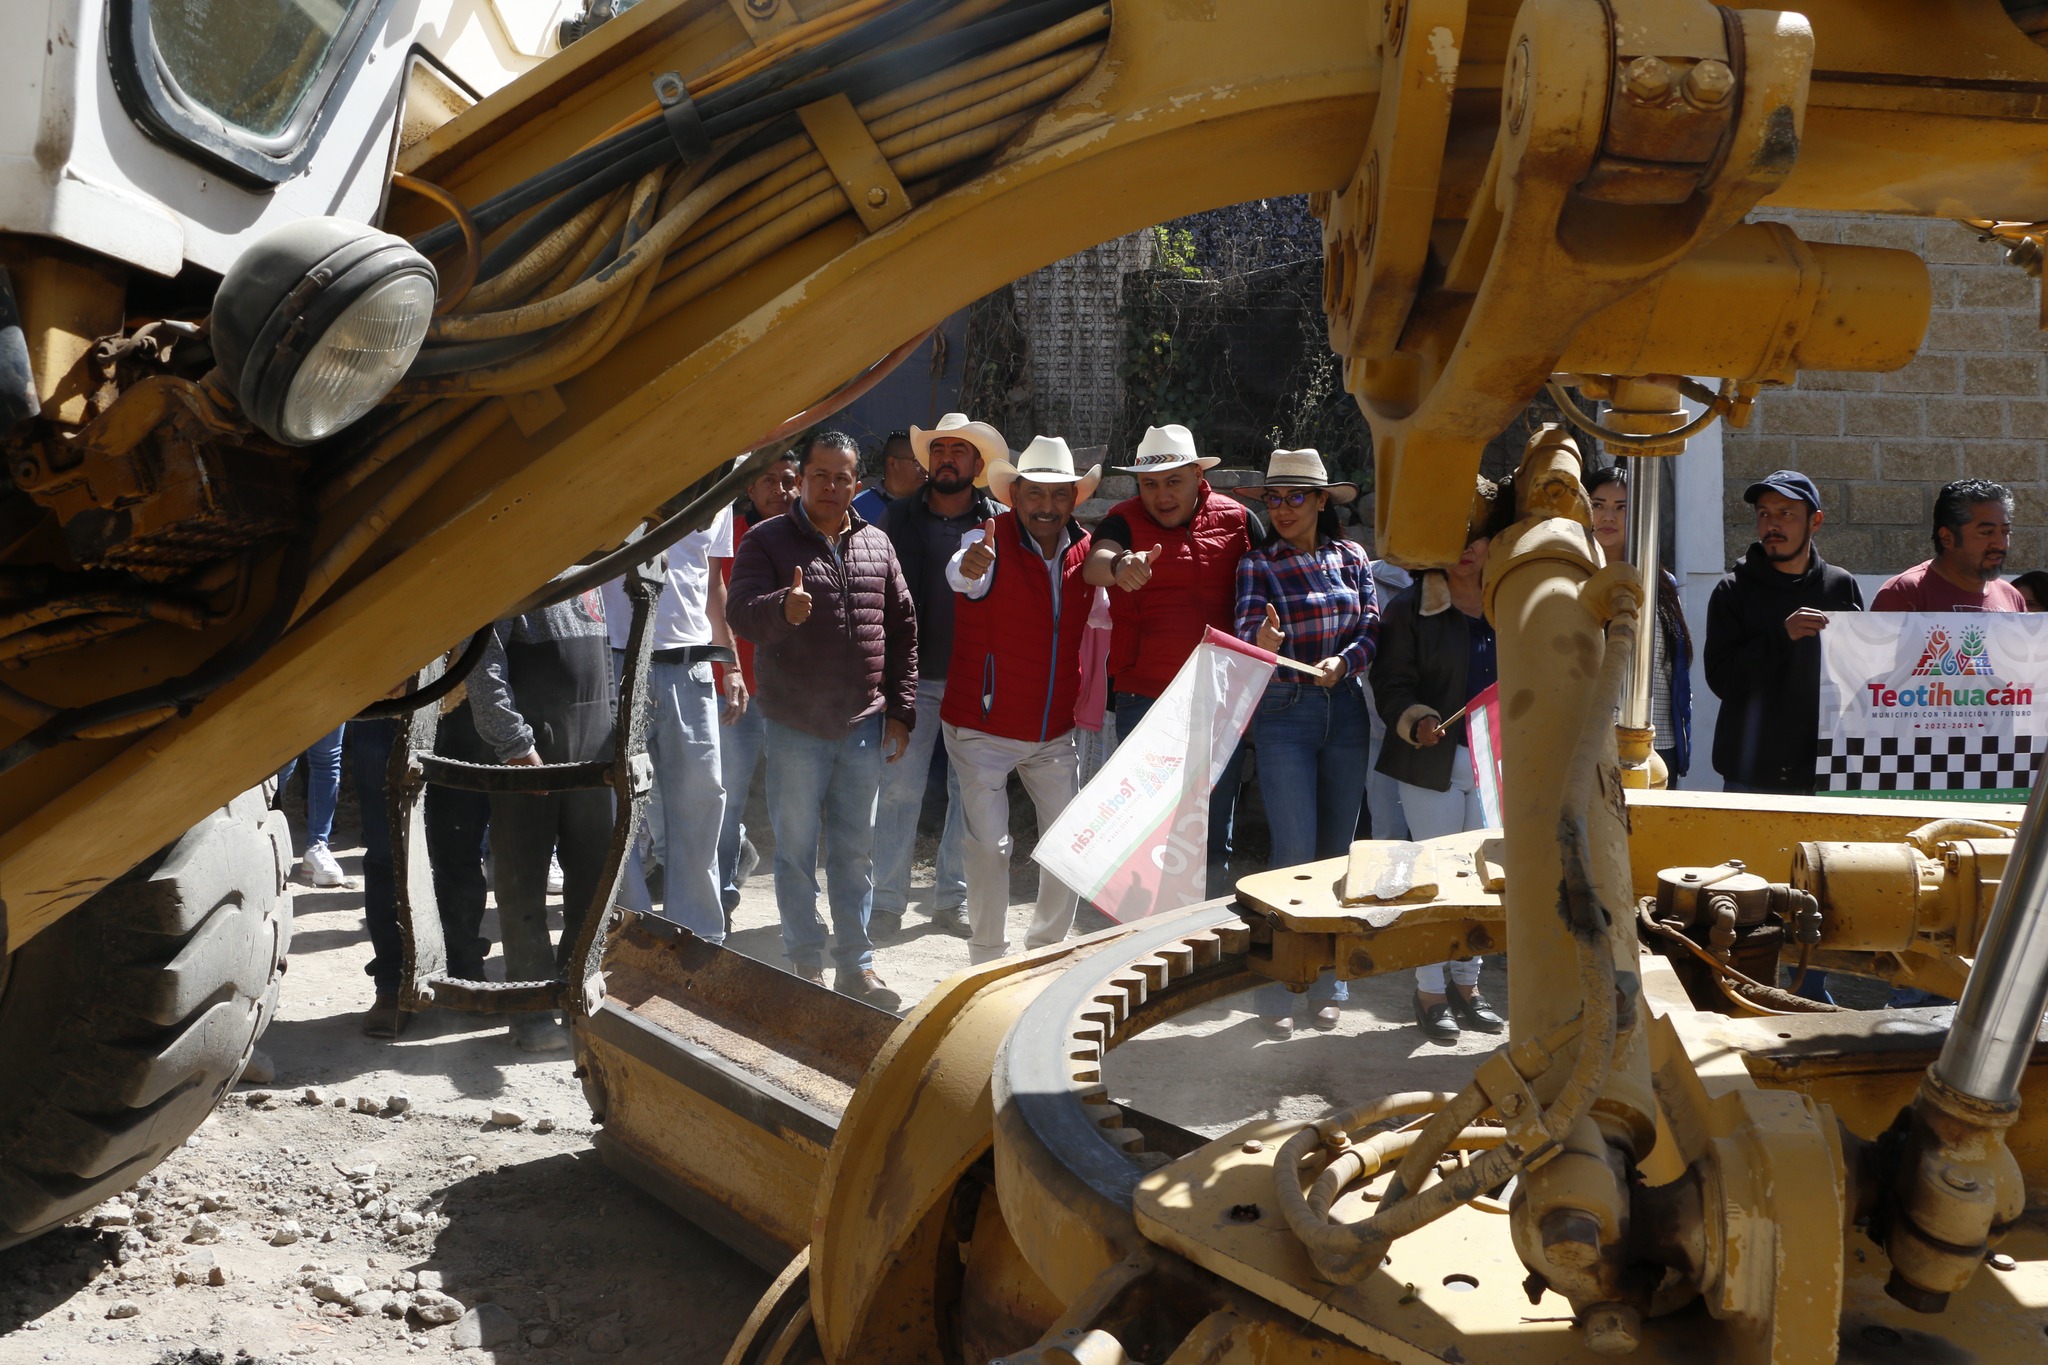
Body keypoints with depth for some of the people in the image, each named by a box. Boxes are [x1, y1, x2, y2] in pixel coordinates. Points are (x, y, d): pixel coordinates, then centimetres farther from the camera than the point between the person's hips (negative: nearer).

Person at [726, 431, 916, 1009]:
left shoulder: (875, 544, 8)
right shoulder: (767, 541, -4)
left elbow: (901, 630, 12)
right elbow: (741, 615, -18)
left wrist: (900, 711, 7)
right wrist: (782, 608, -40)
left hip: (863, 725, 4)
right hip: (796, 726, -3)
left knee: (856, 849, 10)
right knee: (797, 849, 5)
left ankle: (856, 965, 20)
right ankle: (806, 966, 16)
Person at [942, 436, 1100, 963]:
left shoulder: (1085, 551, 1)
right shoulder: (989, 544, -15)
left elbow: (1100, 617, 18)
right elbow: (960, 572, -39)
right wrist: (969, 566, -64)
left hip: (1055, 732, 5)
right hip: (983, 729, -5)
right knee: (989, 846, -6)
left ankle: (1046, 948, 26)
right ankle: (989, 959, 12)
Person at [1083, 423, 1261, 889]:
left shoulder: (1236, 519, 4)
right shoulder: (1125, 521, -3)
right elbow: (1095, 562, -24)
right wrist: (1119, 565, -48)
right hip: (1144, 698, -2)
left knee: (1216, 828, 12)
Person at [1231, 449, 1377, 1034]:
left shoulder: (1351, 558, 8)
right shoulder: (1257, 564, 0)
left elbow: (1373, 628, 4)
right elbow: (1247, 633, -12)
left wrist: (1344, 661, -15)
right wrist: (1265, 642, -34)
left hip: (1345, 710, 4)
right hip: (1283, 715, -3)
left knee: (1338, 850, 8)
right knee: (1295, 852, -8)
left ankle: (1326, 984, 20)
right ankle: (1277, 988, 2)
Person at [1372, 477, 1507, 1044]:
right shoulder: (1410, 607, -2)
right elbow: (1391, 682, -5)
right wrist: (1415, 721, -22)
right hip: (1432, 762, -4)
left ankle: (1467, 987, 22)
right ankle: (1430, 993, 10)